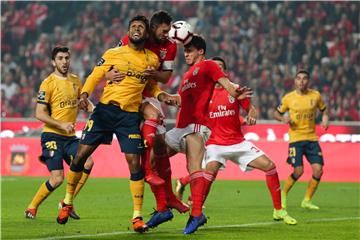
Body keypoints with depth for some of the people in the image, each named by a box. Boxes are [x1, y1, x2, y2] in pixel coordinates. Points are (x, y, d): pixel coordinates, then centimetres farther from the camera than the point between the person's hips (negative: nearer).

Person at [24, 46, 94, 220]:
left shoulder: (75, 80, 11)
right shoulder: (48, 83, -8)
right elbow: (40, 114, -11)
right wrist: (61, 125, -20)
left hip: (70, 136, 6)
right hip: (52, 136, -6)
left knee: (87, 163, -15)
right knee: (57, 179, -13)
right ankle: (32, 208, 8)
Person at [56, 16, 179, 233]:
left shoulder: (152, 59, 9)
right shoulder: (113, 54, 4)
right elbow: (95, 76, 5)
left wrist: (163, 96, 4)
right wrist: (85, 94, -12)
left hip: (130, 115, 0)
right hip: (105, 109, 0)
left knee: (134, 163, -8)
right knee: (81, 155, -2)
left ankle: (137, 217, 1)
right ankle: (67, 203, 16)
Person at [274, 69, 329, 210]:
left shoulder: (315, 96, 4)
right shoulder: (288, 98, -1)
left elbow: (324, 110, 19)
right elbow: (277, 114, 10)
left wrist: (325, 118, -2)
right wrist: (283, 119, -12)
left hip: (312, 137, 3)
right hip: (295, 138, -3)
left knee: (318, 170, -7)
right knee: (298, 171, -11)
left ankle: (307, 200, 9)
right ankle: (283, 194, 15)